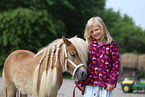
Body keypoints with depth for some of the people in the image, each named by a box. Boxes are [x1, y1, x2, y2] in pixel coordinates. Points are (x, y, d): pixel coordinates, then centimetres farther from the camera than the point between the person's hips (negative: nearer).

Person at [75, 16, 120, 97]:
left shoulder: (112, 45, 1)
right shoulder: (88, 45, 6)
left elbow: (116, 64, 0)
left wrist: (112, 82, -7)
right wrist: (80, 83, 5)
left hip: (105, 84, -2)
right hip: (90, 84, 2)